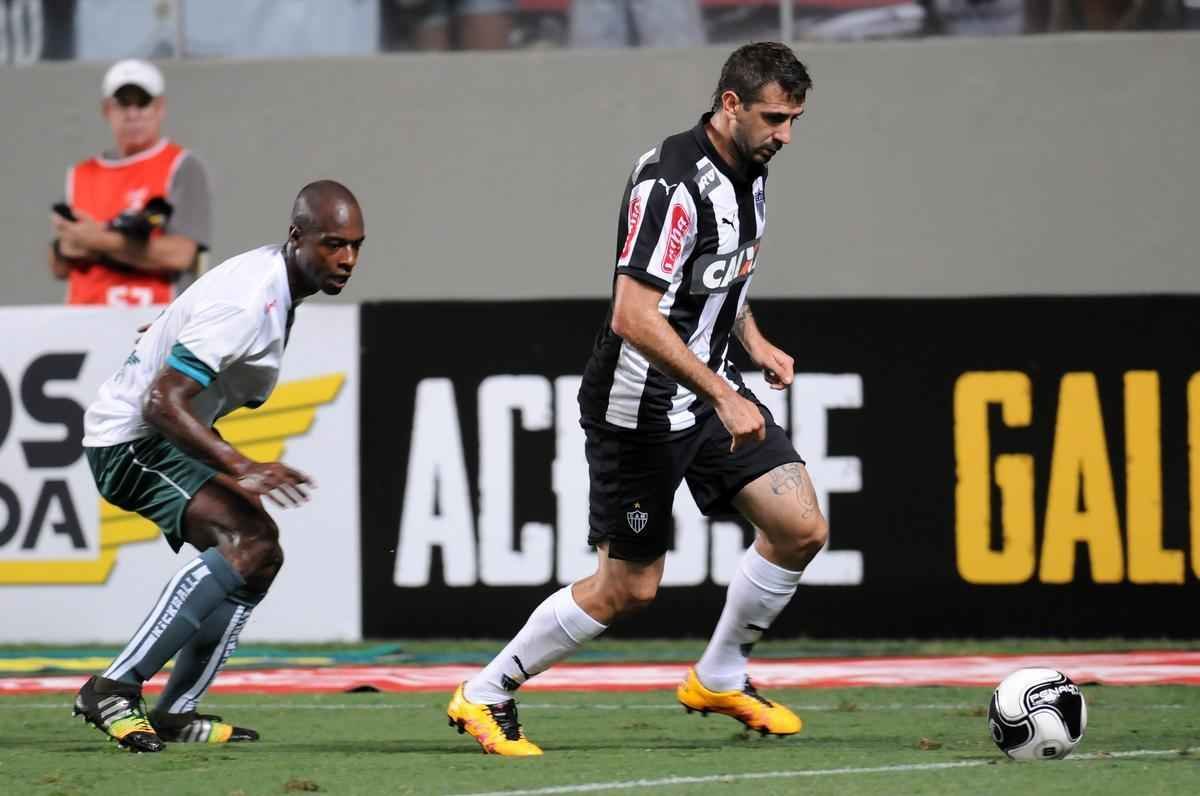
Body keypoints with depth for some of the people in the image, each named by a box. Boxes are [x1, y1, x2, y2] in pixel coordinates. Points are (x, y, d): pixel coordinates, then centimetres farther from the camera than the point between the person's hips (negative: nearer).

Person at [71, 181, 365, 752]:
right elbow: (161, 403, -34)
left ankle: (174, 713, 8)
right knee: (247, 542, -25)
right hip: (131, 439, -11)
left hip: (173, 437, 11)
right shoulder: (247, 304, -28)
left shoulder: (274, 278, 5)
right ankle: (114, 688, -26)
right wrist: (240, 468, -43)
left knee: (260, 554, 10)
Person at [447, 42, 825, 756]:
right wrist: (722, 398, -29)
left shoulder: (750, 173, 5)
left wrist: (754, 341, 11)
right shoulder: (673, 181, -25)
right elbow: (633, 317, -30)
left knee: (801, 528, -2)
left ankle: (719, 679, 17)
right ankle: (485, 697, 17)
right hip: (641, 404, -8)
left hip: (711, 386, 8)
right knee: (627, 588, 1)